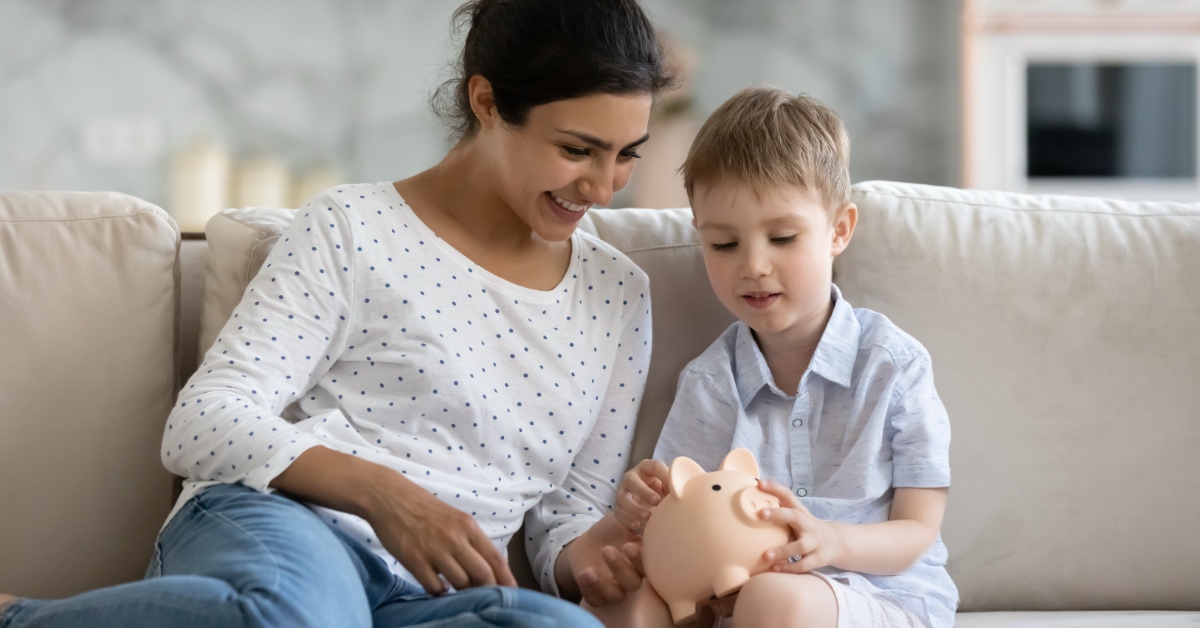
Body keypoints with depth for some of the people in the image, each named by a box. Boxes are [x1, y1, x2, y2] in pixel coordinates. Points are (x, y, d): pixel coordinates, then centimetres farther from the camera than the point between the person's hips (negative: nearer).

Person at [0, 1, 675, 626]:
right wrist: (380, 491, -19)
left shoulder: (620, 294, 18)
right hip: (276, 523, -4)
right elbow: (202, 426, -4)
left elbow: (570, 516, 22)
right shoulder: (354, 229, 5)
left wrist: (586, 552, -3)